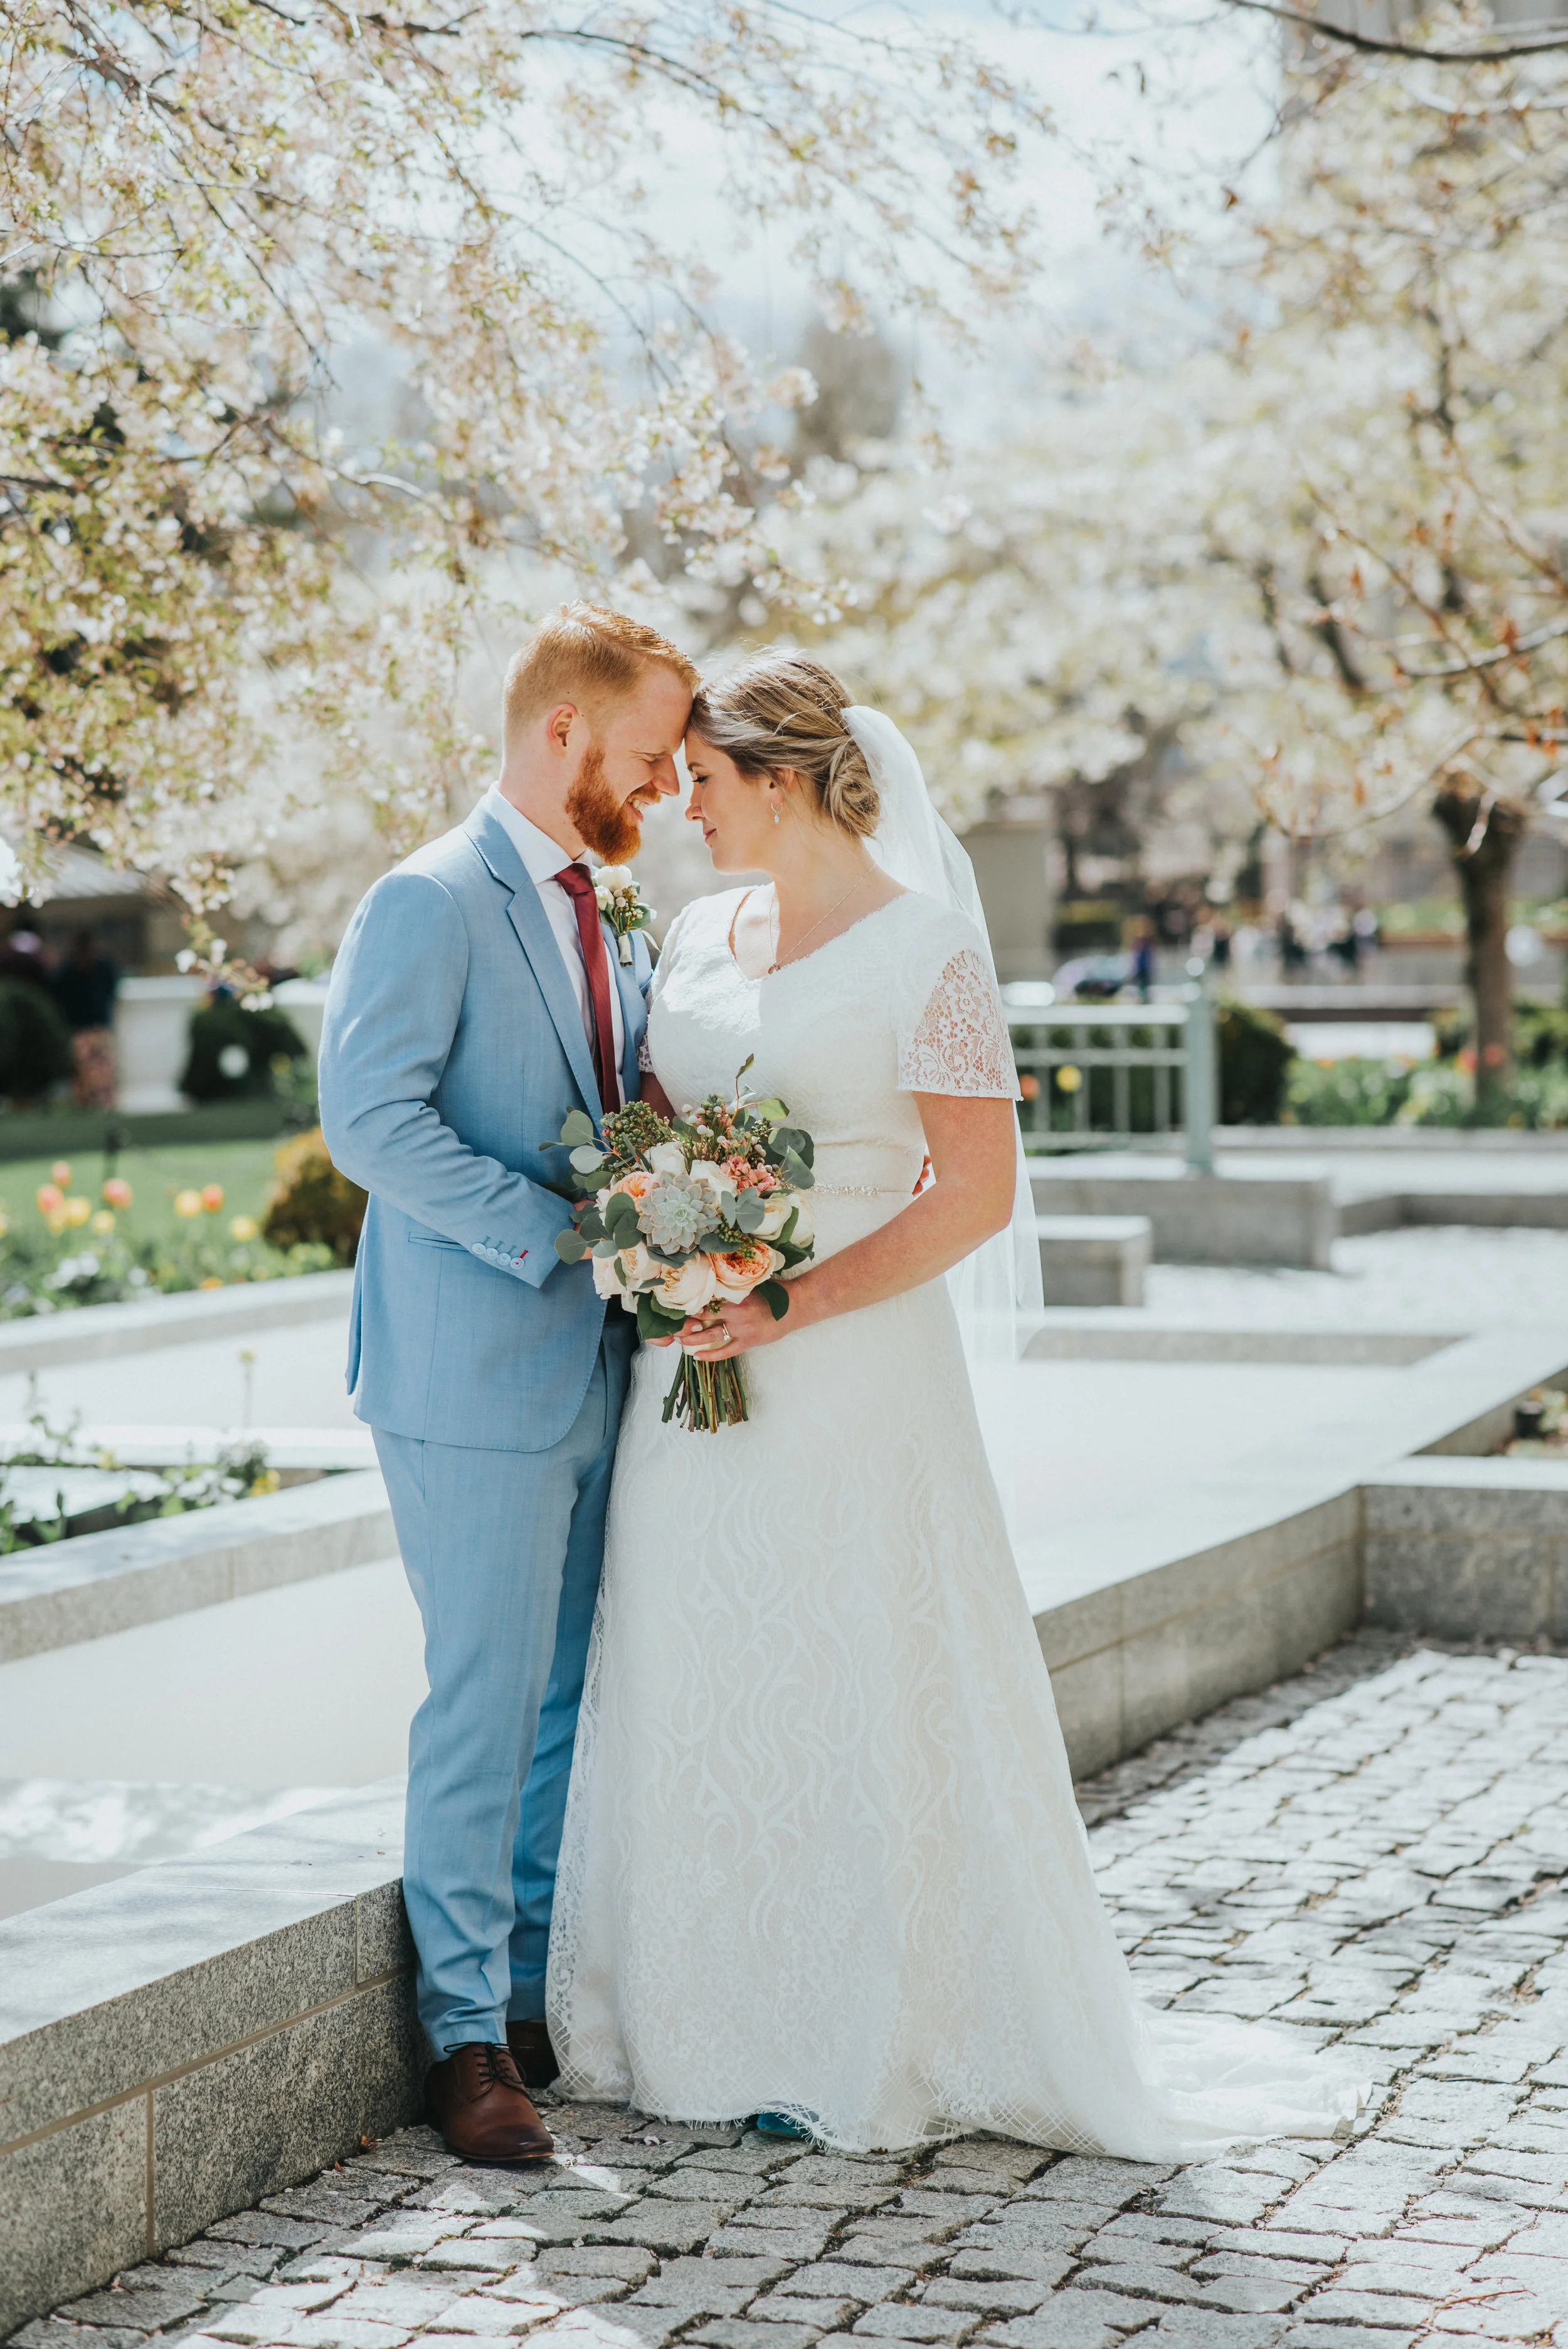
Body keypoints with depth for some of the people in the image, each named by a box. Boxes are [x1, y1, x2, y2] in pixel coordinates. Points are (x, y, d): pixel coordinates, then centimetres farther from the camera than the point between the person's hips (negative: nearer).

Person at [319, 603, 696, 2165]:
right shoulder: (431, 903, -10)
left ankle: (540, 1993, 21)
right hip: (474, 1375, -8)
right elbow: (371, 1118, -19)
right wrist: (561, 1235, -21)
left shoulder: (600, 919, 17)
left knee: (569, 1699, 11)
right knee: (486, 1700, -3)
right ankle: (467, 2034, 6)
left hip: (593, 1373, 8)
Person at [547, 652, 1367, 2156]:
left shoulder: (923, 948, -9)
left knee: (856, 1698, -1)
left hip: (853, 1376, -6)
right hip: (695, 1379, 6)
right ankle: (711, 2018, 22)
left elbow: (977, 1193, -13)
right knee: (697, 1692, 9)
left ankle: (867, 2045, 12)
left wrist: (794, 1305, -19)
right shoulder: (701, 936, 11)